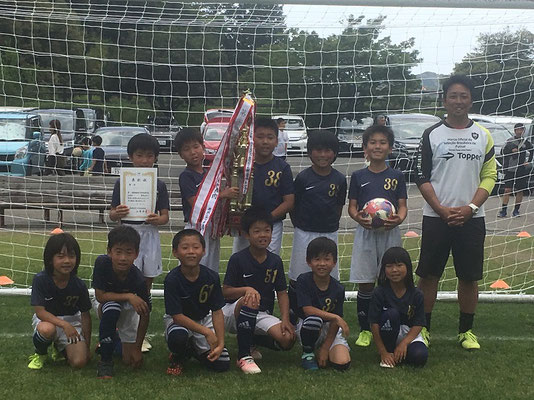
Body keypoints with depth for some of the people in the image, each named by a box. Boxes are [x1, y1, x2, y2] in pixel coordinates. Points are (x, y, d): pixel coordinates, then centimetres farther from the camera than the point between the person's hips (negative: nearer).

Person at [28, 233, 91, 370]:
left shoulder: (79, 285, -14)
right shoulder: (40, 280, -21)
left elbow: (85, 315, -4)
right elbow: (40, 311, -23)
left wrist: (87, 346, -3)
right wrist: (64, 325, -37)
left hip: (72, 320, 2)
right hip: (47, 319, -2)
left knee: (79, 362, -16)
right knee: (47, 329, -40)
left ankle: (59, 347, 20)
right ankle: (40, 354, -3)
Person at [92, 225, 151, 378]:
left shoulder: (138, 280, -30)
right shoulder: (102, 263, -30)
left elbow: (145, 315, -20)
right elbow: (100, 295, -25)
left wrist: (137, 348, -18)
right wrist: (129, 296, -36)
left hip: (128, 308, 1)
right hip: (105, 303, -1)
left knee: (131, 361, -4)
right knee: (111, 309, -39)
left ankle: (115, 339, 32)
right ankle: (105, 360, -18)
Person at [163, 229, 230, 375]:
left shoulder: (211, 277, -15)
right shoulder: (172, 279, -24)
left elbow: (217, 312, -10)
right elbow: (177, 316, -23)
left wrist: (220, 344, -18)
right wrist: (207, 332, -28)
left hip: (203, 319, 3)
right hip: (179, 321, -3)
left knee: (222, 364, -9)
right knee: (178, 338, -41)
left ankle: (194, 345, 21)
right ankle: (178, 357, -2)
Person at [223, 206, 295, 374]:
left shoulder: (275, 261, 2)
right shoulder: (238, 259, -9)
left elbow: (282, 293, 3)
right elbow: (225, 291, -10)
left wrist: (285, 320, -11)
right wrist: (247, 289, -29)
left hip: (262, 316, 4)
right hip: (234, 312, -4)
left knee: (287, 339, -19)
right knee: (249, 301, -38)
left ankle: (251, 341, 12)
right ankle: (244, 356, -26)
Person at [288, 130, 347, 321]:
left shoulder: (339, 179, -1)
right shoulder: (303, 178, -7)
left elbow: (339, 206, 10)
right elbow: (293, 206, 1)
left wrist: (330, 224, 6)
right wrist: (301, 226, 3)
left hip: (330, 234, 2)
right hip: (305, 234, -2)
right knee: (297, 277, 6)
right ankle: (293, 313, 18)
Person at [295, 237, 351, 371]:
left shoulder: (338, 289, -9)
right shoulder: (303, 280, -13)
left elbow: (335, 323, -7)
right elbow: (307, 309, -21)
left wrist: (325, 349, -13)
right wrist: (336, 318, -26)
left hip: (329, 330, 2)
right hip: (307, 328, -2)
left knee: (342, 363, -20)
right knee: (314, 319, -37)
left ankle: (320, 349, 16)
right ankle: (307, 354, -8)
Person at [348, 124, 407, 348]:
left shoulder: (396, 176, 6)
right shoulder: (358, 176, 5)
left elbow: (402, 205, 5)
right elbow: (352, 206, 6)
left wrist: (399, 218, -17)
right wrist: (358, 217, -16)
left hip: (389, 233, 0)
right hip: (365, 232, 0)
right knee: (365, 284, 2)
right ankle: (365, 330, 14)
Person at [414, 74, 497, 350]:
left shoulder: (483, 136, 6)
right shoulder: (432, 134, 2)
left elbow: (490, 176, 3)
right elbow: (421, 177, -1)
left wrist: (470, 208, -10)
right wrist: (441, 209, -11)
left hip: (471, 218, 1)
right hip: (436, 217, -1)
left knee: (469, 277, 7)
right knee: (429, 275, 3)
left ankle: (466, 331, 20)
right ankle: (423, 328, 15)